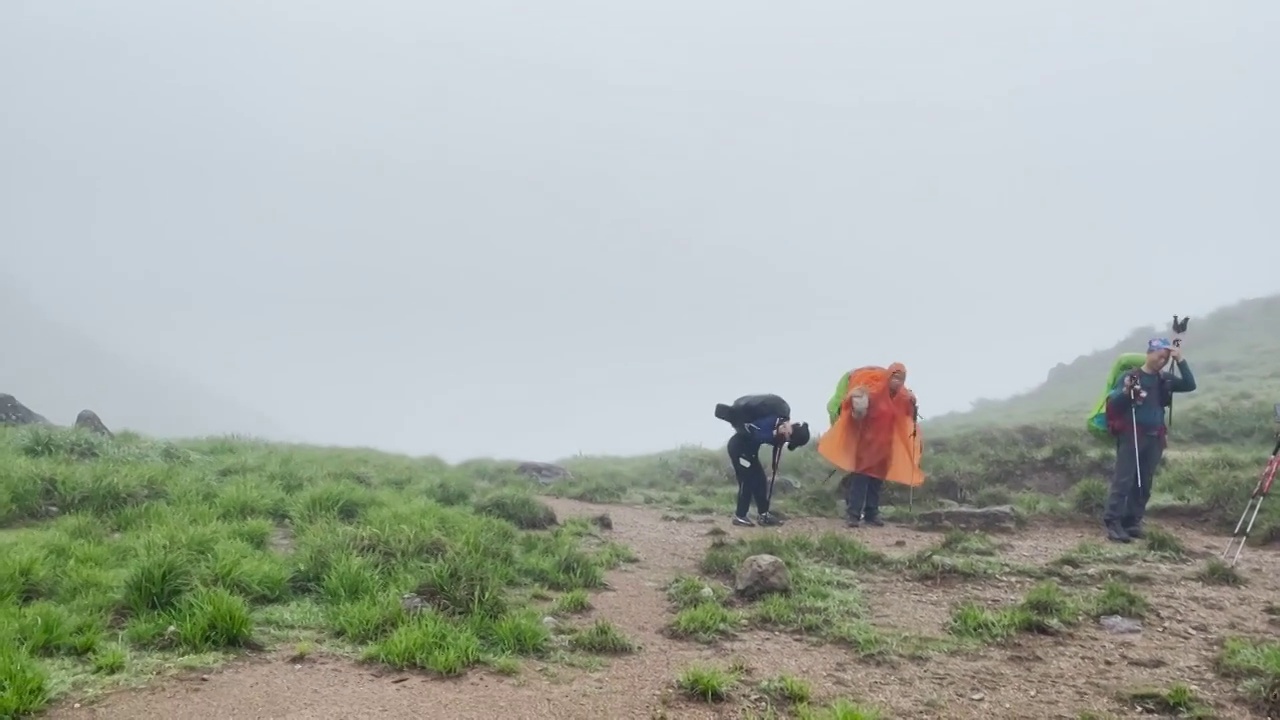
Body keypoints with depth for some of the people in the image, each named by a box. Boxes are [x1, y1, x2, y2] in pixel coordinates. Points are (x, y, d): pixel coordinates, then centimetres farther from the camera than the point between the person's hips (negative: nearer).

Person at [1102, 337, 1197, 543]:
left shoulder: (1165, 379, 11)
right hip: (1131, 436, -6)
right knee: (1123, 480, -10)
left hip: (1155, 438, 6)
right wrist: (1126, 391, -26)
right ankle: (1112, 523, -13)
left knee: (1144, 484, 6)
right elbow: (1112, 403, -6)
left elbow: (1190, 386, 2)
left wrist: (1180, 361, -5)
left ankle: (1132, 522, 12)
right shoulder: (1129, 376, -4)